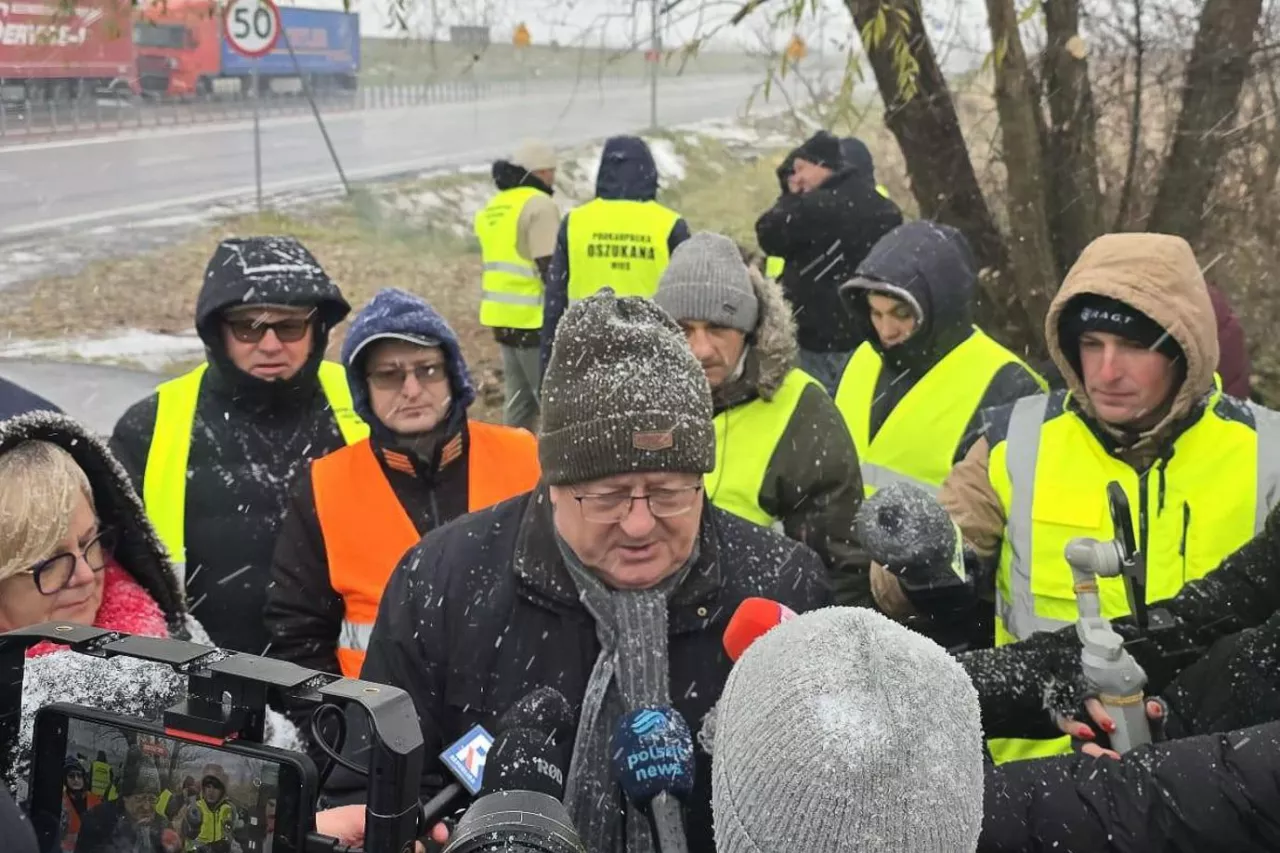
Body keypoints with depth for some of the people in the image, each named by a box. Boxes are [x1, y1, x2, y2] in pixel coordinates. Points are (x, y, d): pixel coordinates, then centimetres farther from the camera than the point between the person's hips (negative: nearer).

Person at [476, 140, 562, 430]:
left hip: (504, 318, 9)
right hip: (535, 319, -9)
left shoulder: (492, 208, 16)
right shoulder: (540, 206, -12)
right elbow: (549, 267, -18)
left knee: (517, 401, 14)